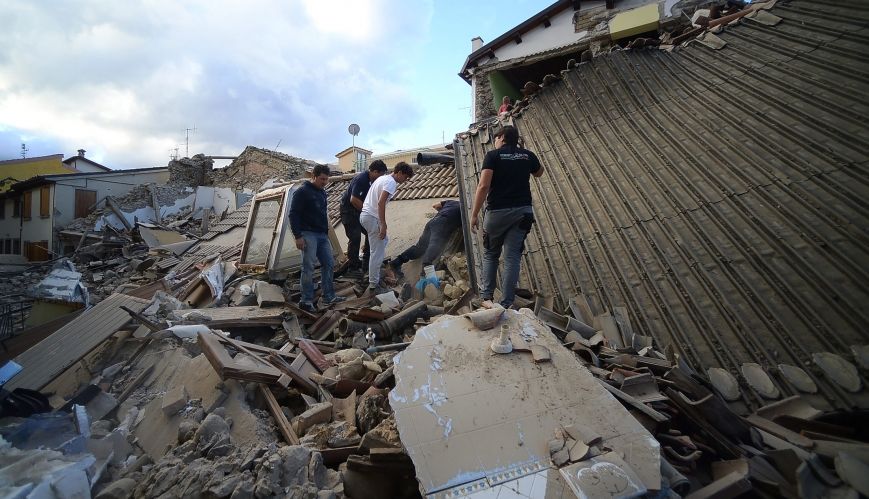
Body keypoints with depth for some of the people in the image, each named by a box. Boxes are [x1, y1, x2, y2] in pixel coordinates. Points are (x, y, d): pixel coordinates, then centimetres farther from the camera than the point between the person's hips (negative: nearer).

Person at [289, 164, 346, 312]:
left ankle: (329, 296, 17)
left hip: (323, 235, 8)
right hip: (308, 235, -8)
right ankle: (306, 300, 2)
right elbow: (293, 214, -12)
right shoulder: (302, 192, -8)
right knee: (308, 267, -7)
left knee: (328, 264, 8)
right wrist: (298, 236, -18)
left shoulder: (322, 192, 16)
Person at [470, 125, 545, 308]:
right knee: (512, 257, 2)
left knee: (490, 255, 16)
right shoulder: (528, 155, 10)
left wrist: (474, 214, -10)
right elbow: (539, 172, 32)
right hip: (523, 211, 3)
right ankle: (506, 304, 2)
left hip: (497, 211, -3)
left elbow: (483, 186, -13)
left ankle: (486, 297, 14)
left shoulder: (493, 155, -2)